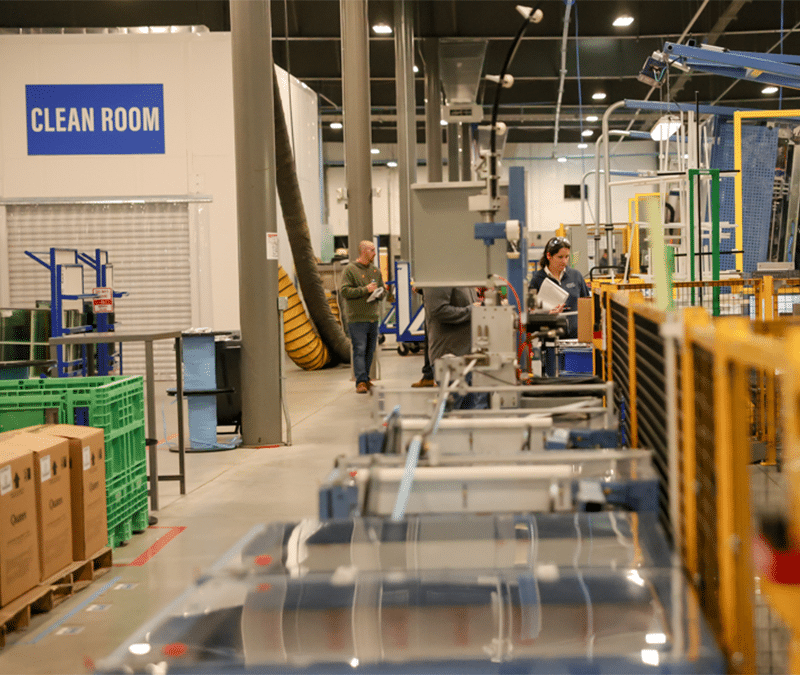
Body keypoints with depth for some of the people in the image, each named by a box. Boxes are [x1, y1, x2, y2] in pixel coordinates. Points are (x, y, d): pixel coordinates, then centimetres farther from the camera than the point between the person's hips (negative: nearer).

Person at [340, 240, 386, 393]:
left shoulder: (375, 271, 16)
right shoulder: (350, 270, -4)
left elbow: (383, 289, 21)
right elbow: (345, 291, -13)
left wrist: (378, 293, -3)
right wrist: (365, 290, -16)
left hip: (373, 318, 6)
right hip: (357, 319, -6)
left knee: (370, 351, 10)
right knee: (359, 350, -11)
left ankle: (365, 379, 20)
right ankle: (360, 381, -14)